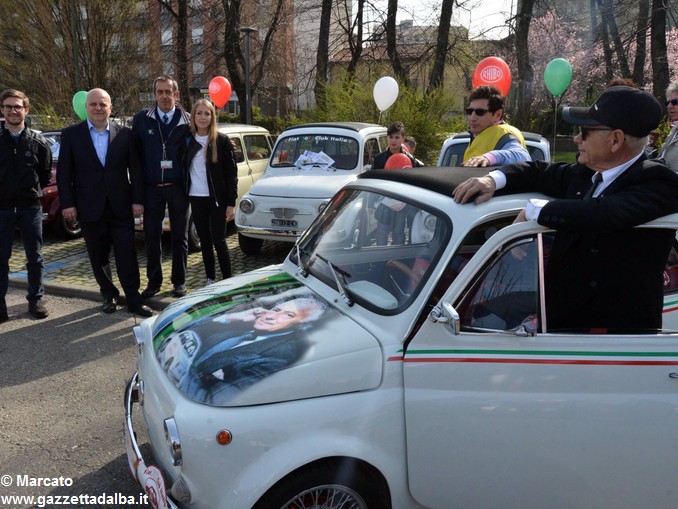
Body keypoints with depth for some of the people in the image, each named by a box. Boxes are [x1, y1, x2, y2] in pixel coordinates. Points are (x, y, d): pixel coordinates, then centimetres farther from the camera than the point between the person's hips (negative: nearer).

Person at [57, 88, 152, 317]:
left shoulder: (124, 134, 3)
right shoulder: (71, 134, 2)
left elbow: (134, 169, 3)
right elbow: (64, 172, 1)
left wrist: (137, 200, -2)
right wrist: (67, 203, -5)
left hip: (121, 207, 0)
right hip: (90, 208, 1)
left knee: (127, 255, 1)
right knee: (99, 257, 10)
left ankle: (133, 299, 10)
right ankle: (109, 296, 25)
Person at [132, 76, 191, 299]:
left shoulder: (186, 121, -2)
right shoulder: (142, 119, 0)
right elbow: (135, 151, 4)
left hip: (178, 187, -1)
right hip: (151, 187, 1)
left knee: (179, 236, 8)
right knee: (152, 236, 7)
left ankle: (179, 281, 20)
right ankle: (154, 281, 20)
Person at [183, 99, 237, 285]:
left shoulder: (222, 140, -4)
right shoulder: (188, 140, 5)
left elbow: (231, 173, -6)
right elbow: (184, 170, 10)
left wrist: (231, 203, -10)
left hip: (217, 199, -3)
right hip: (196, 199, 4)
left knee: (218, 241, -2)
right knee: (204, 241, 10)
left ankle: (227, 280, 7)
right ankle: (210, 279, 20)